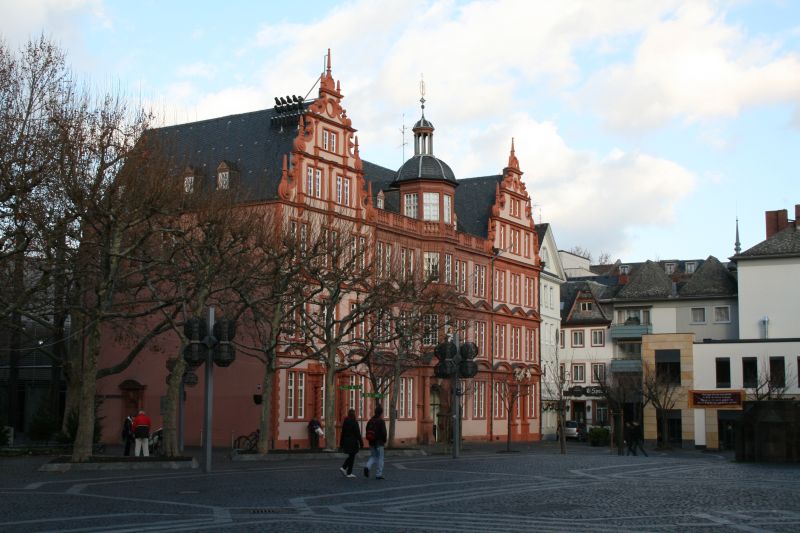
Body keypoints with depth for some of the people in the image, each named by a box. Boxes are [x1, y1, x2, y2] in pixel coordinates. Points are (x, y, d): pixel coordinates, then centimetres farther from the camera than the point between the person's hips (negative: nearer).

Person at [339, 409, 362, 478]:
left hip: (346, 442, 7)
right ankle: (349, 473, 5)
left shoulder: (345, 422, 5)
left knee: (350, 456, 20)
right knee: (352, 457, 2)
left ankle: (343, 468, 5)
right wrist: (361, 443, -9)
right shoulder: (354, 422, -14)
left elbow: (343, 433, 9)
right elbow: (358, 434, -14)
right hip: (353, 442, -7)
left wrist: (341, 443, 15)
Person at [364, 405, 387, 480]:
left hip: (371, 443, 6)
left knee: (373, 456, 16)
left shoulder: (370, 421, 8)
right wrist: (384, 441, -4)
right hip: (379, 443, -6)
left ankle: (367, 467, -10)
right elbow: (383, 432, -17)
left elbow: (367, 432, 11)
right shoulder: (381, 421, -13)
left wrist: (369, 440, 16)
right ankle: (378, 474, 6)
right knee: (380, 458, 4)